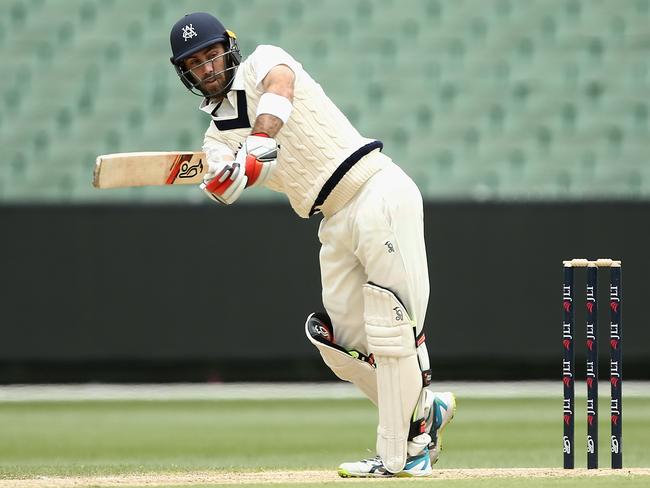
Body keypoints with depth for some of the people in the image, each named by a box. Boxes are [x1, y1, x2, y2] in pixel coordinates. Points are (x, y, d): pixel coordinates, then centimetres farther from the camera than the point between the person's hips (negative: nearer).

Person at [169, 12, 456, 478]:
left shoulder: (261, 63, 3)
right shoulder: (219, 136, 16)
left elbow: (280, 83, -23)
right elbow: (223, 187, -6)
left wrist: (259, 139, -39)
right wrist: (230, 174, -31)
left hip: (378, 191, -8)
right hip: (337, 222, 8)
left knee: (392, 329, -12)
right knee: (340, 341, 5)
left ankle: (405, 452, -11)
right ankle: (426, 409, 22)